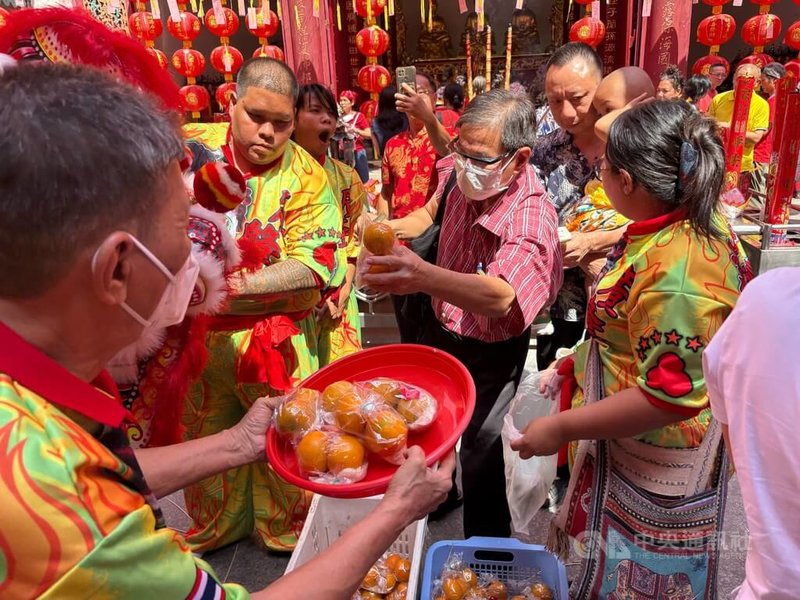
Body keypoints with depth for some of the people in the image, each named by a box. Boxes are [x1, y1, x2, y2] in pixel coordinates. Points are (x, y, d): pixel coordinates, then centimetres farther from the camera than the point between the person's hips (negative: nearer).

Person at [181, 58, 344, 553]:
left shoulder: (307, 178, -11)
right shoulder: (189, 147, -3)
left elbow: (312, 269, -18)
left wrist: (228, 286, -29)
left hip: (274, 340, -2)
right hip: (191, 334, 3)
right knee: (204, 438, 21)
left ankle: (289, 533, 40)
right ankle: (214, 529, 49)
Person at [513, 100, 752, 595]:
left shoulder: (676, 274, -35)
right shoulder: (699, 220, -4)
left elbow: (670, 398, -30)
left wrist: (561, 428, -22)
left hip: (650, 468, -9)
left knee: (622, 576, 16)